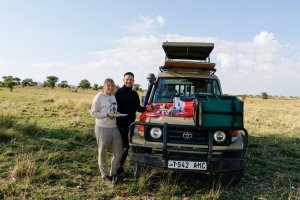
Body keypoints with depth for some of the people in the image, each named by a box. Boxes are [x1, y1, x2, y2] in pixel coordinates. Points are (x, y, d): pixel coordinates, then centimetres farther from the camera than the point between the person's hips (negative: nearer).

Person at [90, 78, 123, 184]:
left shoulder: (114, 97, 13)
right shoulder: (99, 97, -7)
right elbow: (93, 113, -8)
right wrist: (107, 114, -18)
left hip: (114, 128, 6)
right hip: (102, 129, -6)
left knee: (118, 152, 9)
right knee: (102, 153, 8)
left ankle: (113, 173, 28)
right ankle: (104, 175, 25)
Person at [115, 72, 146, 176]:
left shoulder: (135, 94, 10)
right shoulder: (118, 92, -7)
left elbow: (137, 107, 17)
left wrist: (146, 108, 1)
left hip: (130, 124, 5)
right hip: (120, 124, -5)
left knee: (127, 146, 12)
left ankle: (120, 165, 27)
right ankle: (118, 167, 15)